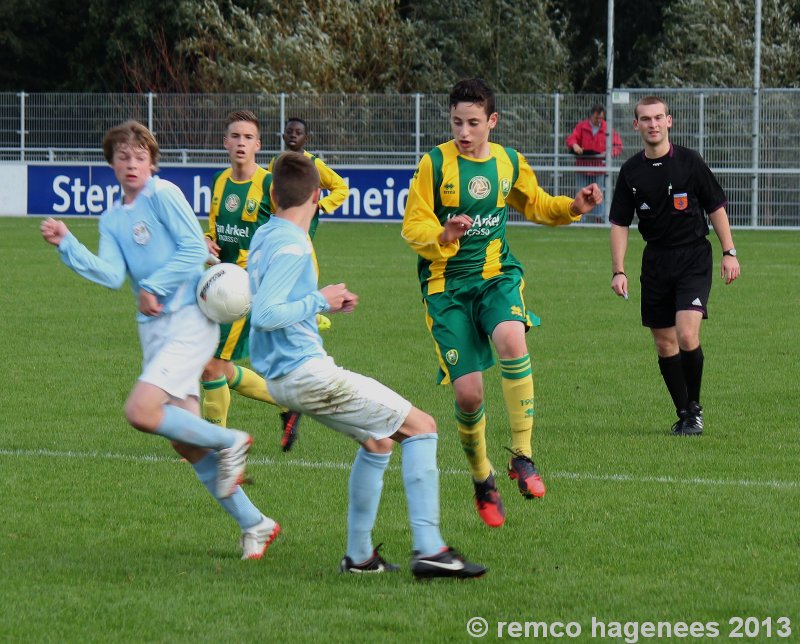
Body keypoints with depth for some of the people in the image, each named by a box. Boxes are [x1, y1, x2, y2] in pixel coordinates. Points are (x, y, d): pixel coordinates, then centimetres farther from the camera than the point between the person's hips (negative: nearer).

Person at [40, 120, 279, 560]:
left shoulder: (163, 194, -6)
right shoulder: (112, 219, 14)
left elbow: (195, 250, -12)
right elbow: (111, 275, 0)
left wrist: (153, 286, -11)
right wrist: (66, 245, -10)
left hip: (189, 321, -8)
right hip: (154, 328, 8)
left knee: (141, 412, -23)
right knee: (185, 443, 5)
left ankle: (230, 442, -2)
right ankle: (254, 525, 15)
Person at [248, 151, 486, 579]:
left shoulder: (263, 238, 12)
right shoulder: (292, 246, -17)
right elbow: (264, 314, -25)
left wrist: (326, 304, 19)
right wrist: (320, 301, -14)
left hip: (282, 377, 10)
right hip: (308, 373, -10)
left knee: (377, 440, 24)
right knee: (420, 428, -4)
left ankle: (358, 556, 25)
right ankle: (428, 551, -11)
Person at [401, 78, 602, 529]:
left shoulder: (510, 162, 6)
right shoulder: (436, 163, -6)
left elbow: (536, 205, 24)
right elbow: (413, 226, -8)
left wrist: (574, 207, 5)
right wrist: (443, 236, -29)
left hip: (497, 275, 2)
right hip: (447, 283, -2)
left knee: (511, 339, -32)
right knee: (468, 390, -8)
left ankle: (522, 456, -22)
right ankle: (482, 479, 19)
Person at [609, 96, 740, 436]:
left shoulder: (689, 162, -4)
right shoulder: (631, 171, 2)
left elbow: (716, 207, 4)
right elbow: (619, 223, 6)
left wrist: (729, 252, -2)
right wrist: (618, 271, -2)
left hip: (694, 258, -3)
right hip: (655, 263, 3)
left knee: (687, 335, -17)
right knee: (665, 343, 5)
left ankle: (695, 408, 1)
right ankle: (683, 414, 18)